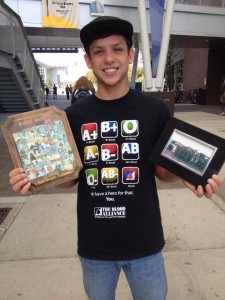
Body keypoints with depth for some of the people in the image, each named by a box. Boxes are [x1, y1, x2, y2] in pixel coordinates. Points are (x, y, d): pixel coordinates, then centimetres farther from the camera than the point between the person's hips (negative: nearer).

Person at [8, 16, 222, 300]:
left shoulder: (155, 110, -9)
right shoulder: (74, 115, -6)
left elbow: (163, 170, -1)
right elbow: (71, 175, 1)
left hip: (145, 242, 0)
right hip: (93, 245, 2)